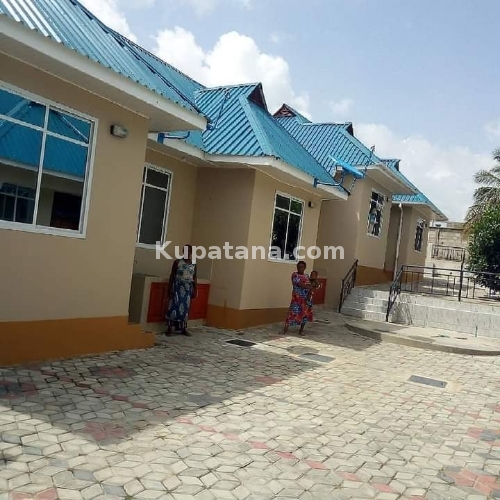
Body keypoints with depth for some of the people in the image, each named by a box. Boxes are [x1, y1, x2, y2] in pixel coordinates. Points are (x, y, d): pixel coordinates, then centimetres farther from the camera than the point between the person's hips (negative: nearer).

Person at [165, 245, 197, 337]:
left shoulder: (194, 264, 7)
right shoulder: (177, 262, -2)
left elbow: (194, 278, 11)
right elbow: (172, 276, -2)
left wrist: (194, 290, 7)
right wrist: (170, 288, -8)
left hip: (188, 288, 3)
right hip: (177, 286, -3)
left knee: (185, 307, 6)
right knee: (174, 306, -5)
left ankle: (183, 328, 12)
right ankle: (169, 328, 1)